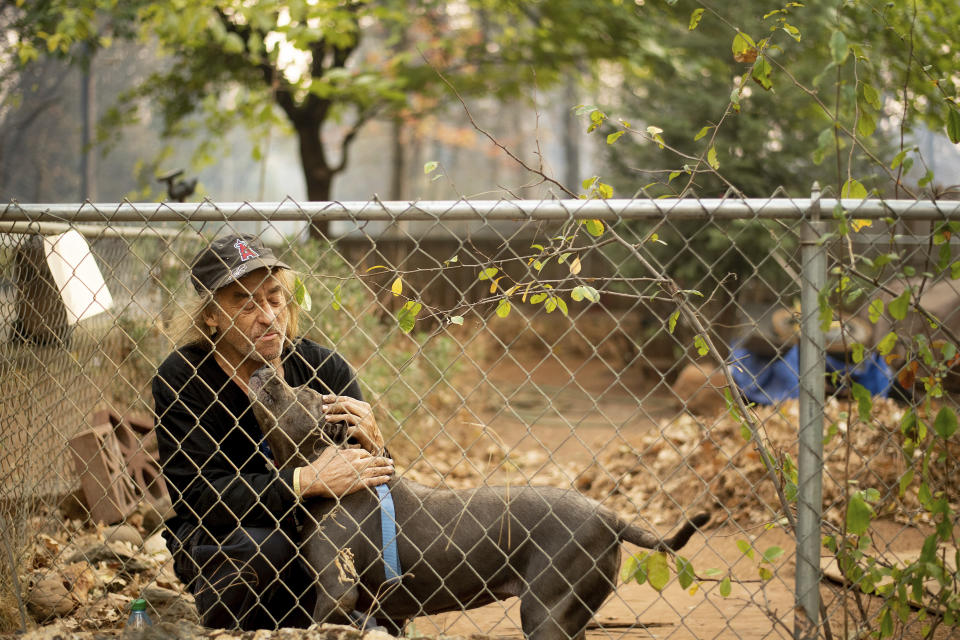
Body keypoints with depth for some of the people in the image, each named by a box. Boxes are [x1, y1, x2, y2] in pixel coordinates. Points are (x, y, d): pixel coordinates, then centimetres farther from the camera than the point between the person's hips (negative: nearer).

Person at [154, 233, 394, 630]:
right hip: (211, 543, -3)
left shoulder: (325, 369, -5)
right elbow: (198, 496, -22)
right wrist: (306, 481, -30)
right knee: (260, 545, -33)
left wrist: (373, 446, -22)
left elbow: (377, 486, 2)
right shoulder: (180, 379, -13)